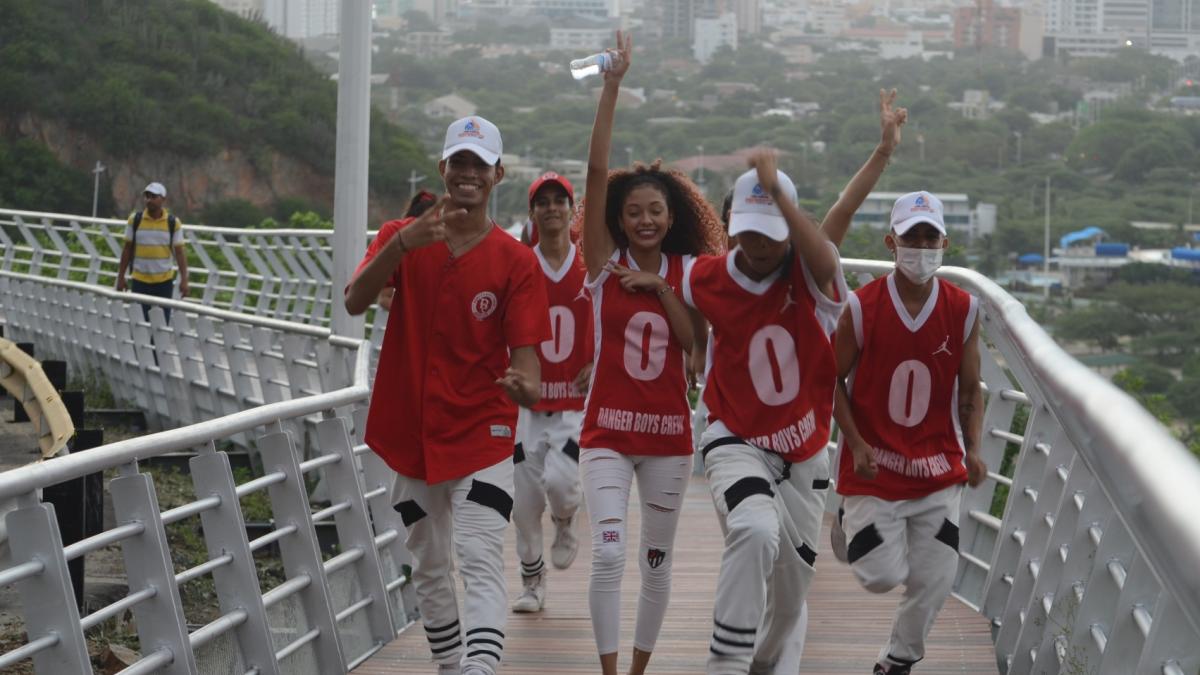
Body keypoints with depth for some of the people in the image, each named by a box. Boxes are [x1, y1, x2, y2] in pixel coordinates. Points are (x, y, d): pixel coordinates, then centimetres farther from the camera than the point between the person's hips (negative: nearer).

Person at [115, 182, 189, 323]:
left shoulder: (173, 222, -2)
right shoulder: (135, 219, 0)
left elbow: (179, 252, -1)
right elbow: (127, 249, 6)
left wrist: (184, 279, -9)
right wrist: (121, 277, 4)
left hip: (164, 281, 0)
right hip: (140, 280, 0)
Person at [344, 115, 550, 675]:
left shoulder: (517, 262, -5)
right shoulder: (401, 238, 0)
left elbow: (526, 358, -10)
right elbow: (355, 302, -18)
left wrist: (525, 385, -35)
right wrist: (404, 243, -35)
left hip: (482, 434, -3)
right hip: (411, 433, 3)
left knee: (480, 562, -19)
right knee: (429, 570, 15)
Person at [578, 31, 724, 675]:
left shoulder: (688, 272, 5)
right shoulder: (604, 263, -2)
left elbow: (697, 343, -6)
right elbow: (597, 172, -12)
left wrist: (659, 288, -13)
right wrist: (613, 86, -18)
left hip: (669, 431, 2)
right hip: (607, 430, -2)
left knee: (657, 562, 10)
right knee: (608, 556, -16)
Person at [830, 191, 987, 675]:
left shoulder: (964, 310, -2)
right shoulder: (861, 307, -9)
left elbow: (970, 389, 6)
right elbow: (833, 381, -1)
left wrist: (972, 450, -6)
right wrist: (856, 444, -12)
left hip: (938, 469, 2)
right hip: (875, 465, -2)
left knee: (934, 580, -1)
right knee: (881, 576, -5)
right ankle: (850, 526, 30)